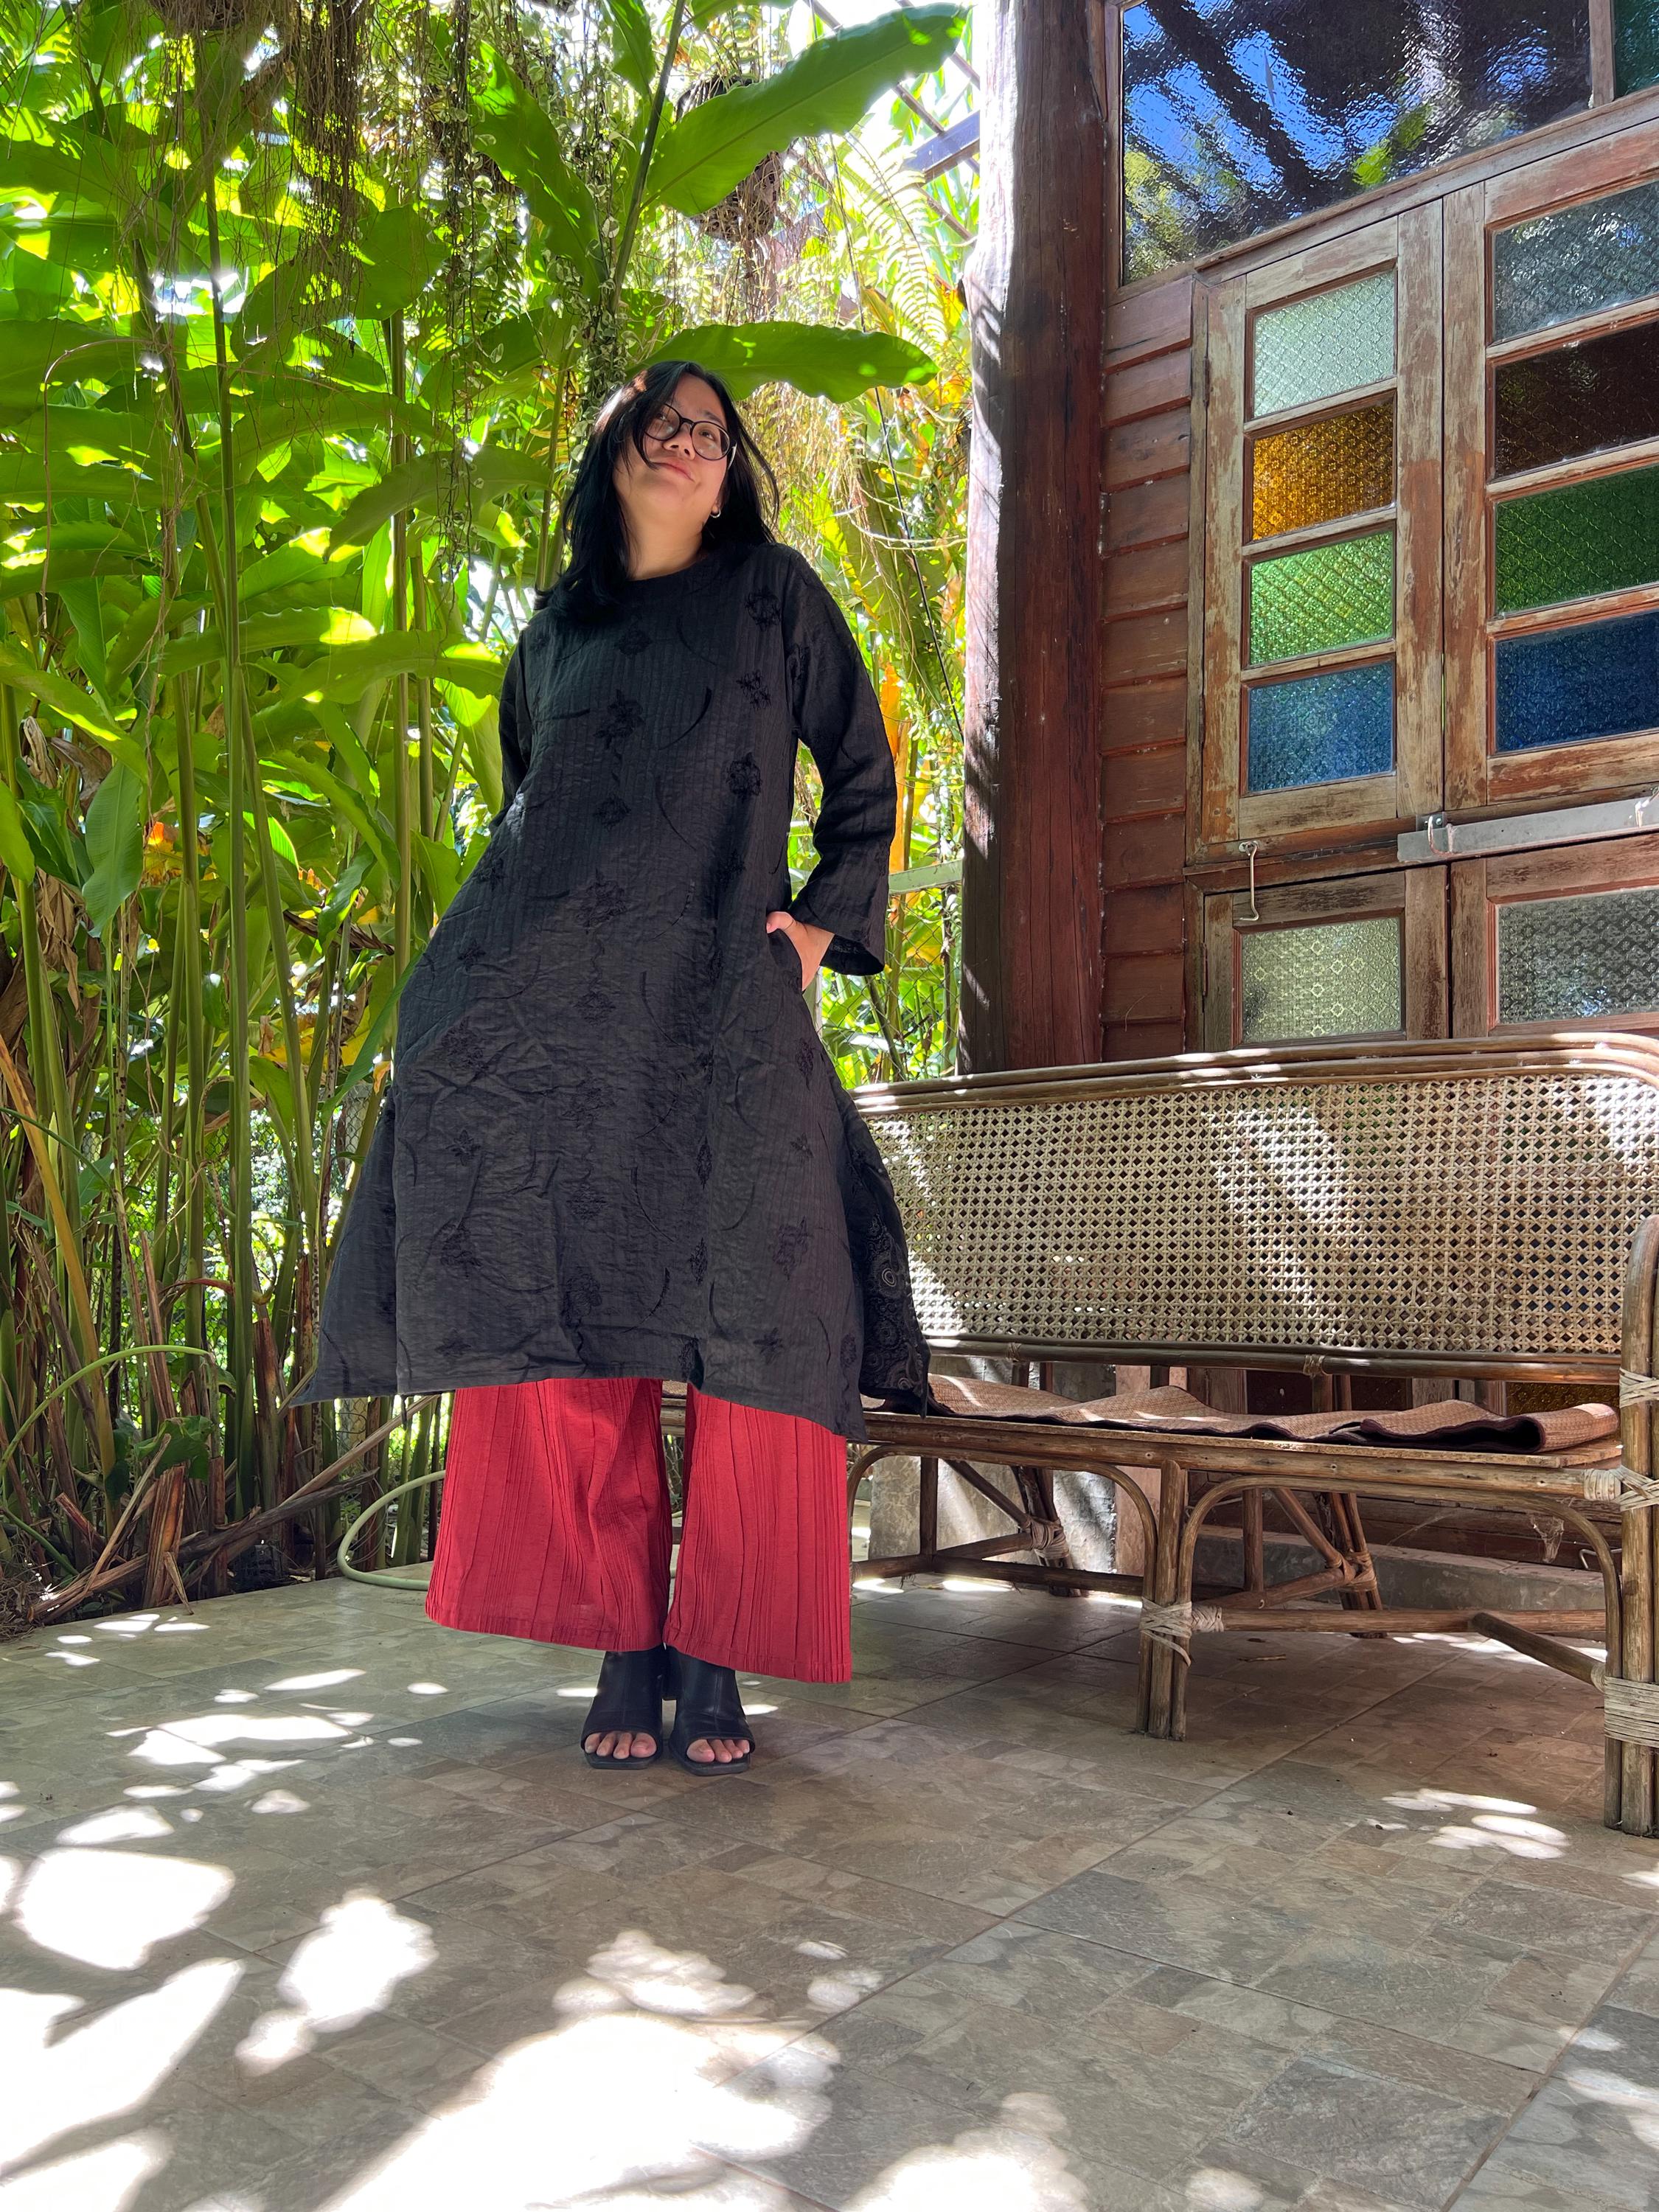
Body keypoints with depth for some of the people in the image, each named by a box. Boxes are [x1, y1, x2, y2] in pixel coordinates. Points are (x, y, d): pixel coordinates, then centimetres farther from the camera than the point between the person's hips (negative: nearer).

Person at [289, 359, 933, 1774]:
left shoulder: (775, 593, 13)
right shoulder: (558, 625, 21)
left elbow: (863, 770, 13)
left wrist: (821, 924, 4)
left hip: (722, 1009, -2)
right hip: (557, 1007, 3)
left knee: (751, 1325, -11)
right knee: (566, 1319, -5)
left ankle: (714, 1656, 0)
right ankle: (622, 1644, 4)